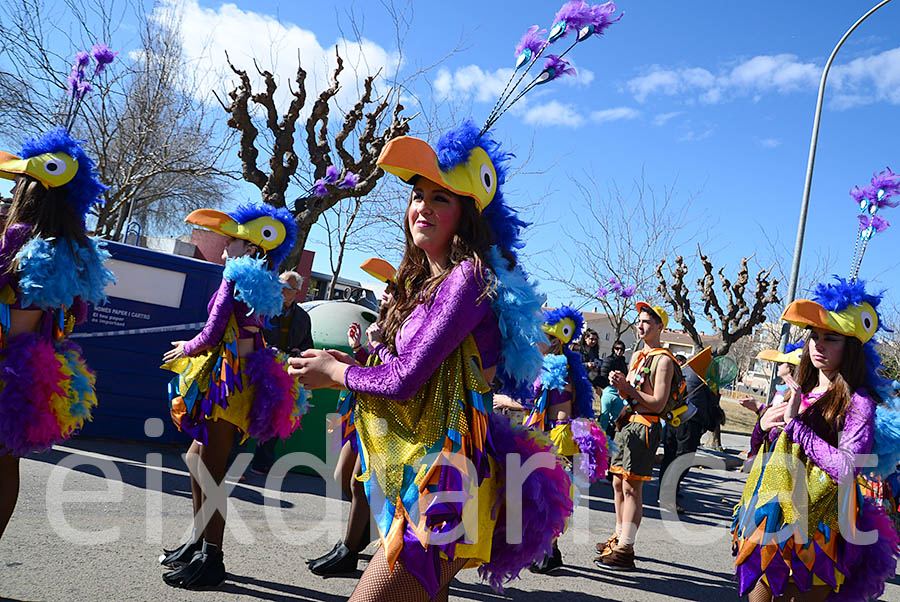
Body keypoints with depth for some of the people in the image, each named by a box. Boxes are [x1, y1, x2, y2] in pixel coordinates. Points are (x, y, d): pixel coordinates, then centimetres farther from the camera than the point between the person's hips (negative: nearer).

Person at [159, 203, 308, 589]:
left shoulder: (235, 279, -11)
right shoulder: (259, 286, 15)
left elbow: (211, 335, -13)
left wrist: (185, 348, 7)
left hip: (229, 380, -10)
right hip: (230, 378, 10)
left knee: (209, 470, -6)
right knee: (197, 460, 18)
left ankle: (211, 560, -1)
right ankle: (199, 543, 28)